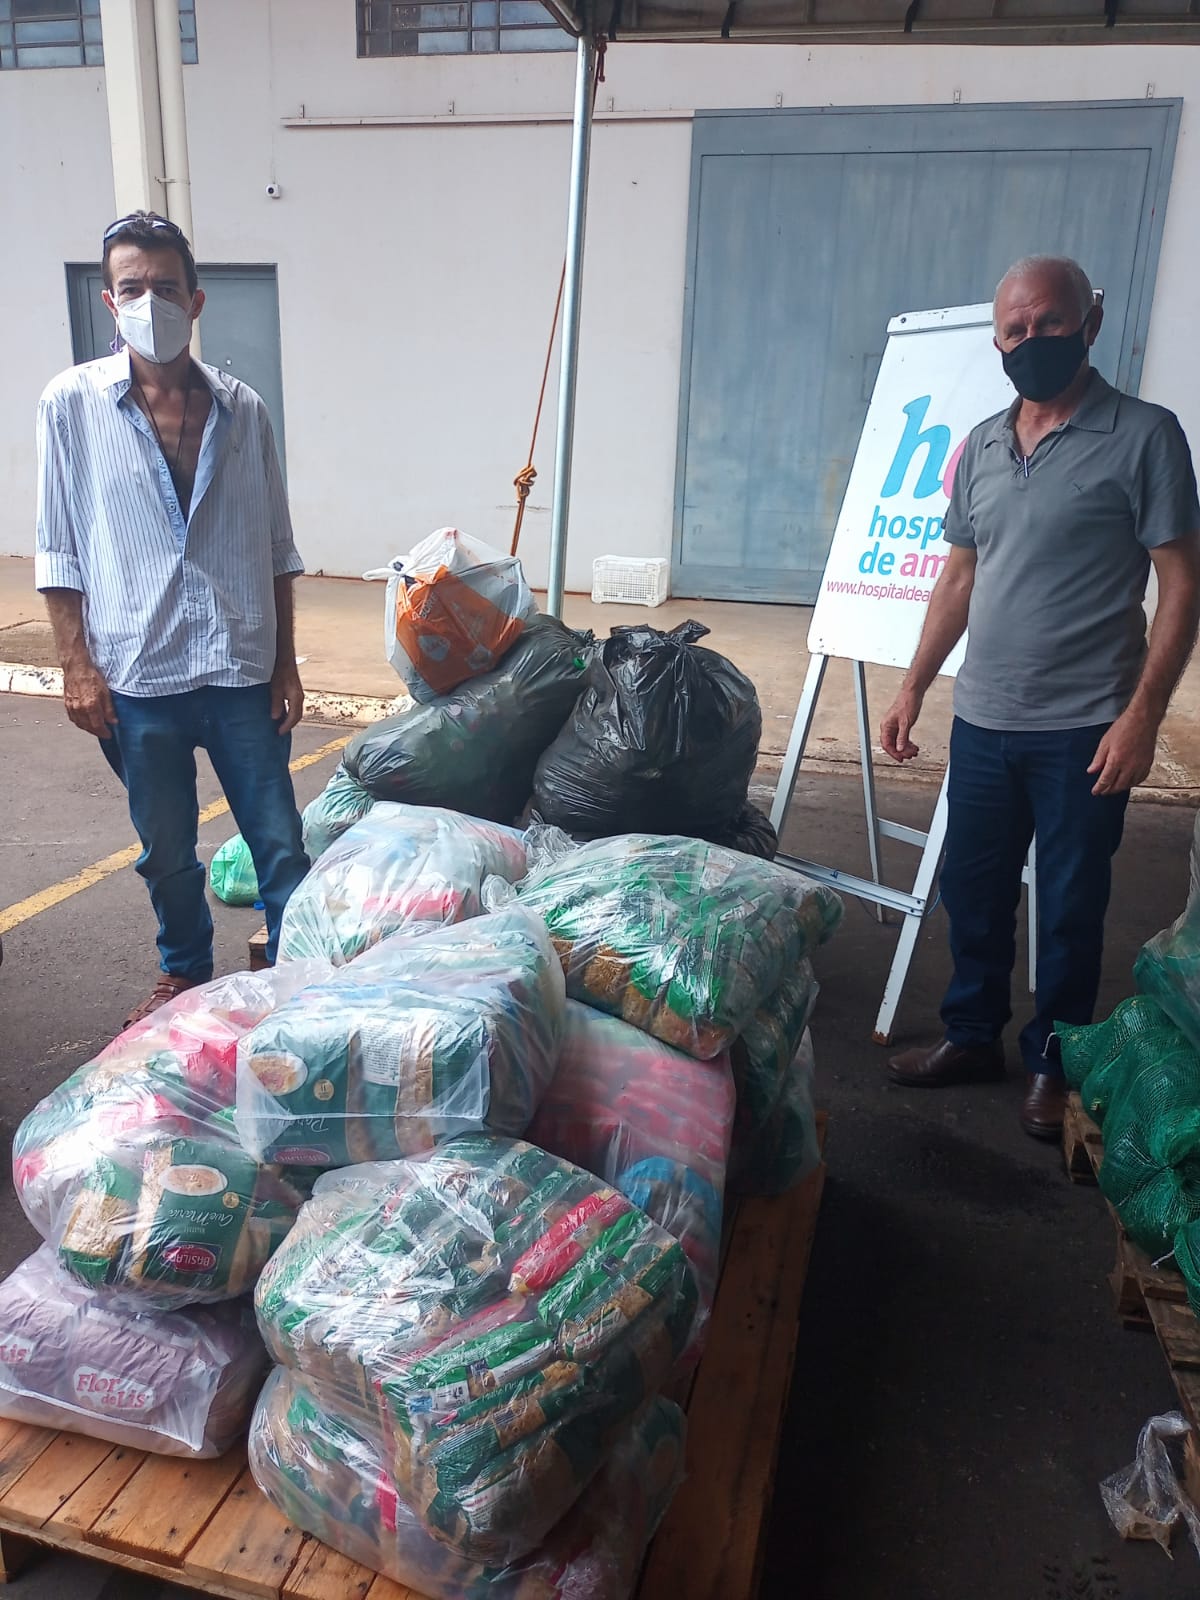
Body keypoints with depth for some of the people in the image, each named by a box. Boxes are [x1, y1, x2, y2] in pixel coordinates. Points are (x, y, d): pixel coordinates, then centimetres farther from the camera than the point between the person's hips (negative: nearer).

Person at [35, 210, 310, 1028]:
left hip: (242, 671, 1)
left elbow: (276, 549, 7)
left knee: (281, 845, 5)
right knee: (167, 852, 15)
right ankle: (185, 971, 37)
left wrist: (286, 660, 4)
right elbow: (60, 550, 1)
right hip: (139, 677, 0)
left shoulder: (242, 408, 3)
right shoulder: (72, 403, -1)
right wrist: (77, 664, -4)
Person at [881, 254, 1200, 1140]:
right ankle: (973, 1035, 32)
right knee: (972, 889, 14)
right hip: (982, 721, 5)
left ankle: (1053, 1062, 26)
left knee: (1070, 908, 7)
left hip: (1083, 730, -5)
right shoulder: (982, 444, 9)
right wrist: (915, 686, 10)